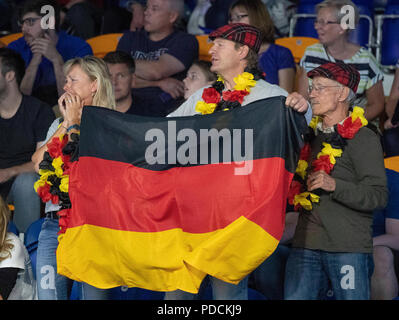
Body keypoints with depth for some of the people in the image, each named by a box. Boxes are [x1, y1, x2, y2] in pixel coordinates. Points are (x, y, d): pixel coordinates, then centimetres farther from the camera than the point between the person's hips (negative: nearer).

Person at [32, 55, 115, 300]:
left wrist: (74, 123, -1)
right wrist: (66, 123, 5)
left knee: (95, 293, -9)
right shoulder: (58, 124, 21)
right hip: (55, 222, 5)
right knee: (48, 295, -3)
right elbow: (38, 161, 6)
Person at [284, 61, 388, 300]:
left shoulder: (363, 138, -4)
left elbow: (379, 196, -13)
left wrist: (334, 185, -21)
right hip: (306, 246, 6)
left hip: (350, 249, -6)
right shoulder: (310, 135, 17)